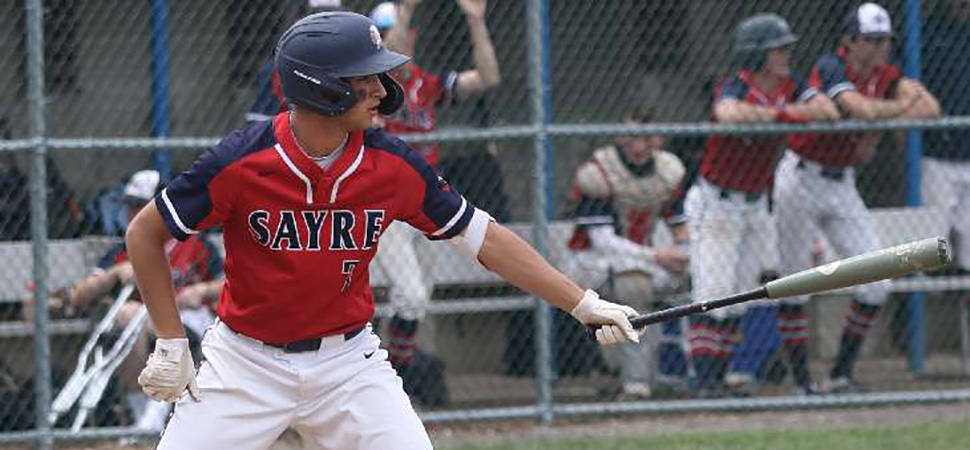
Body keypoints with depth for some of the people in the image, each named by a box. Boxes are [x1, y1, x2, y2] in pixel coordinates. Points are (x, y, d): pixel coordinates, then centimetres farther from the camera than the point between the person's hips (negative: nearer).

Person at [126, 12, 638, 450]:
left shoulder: (394, 166, -10)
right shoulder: (239, 162, -19)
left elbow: (485, 238, 0)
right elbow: (145, 234, -7)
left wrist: (583, 304, -3)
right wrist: (171, 343, -8)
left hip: (347, 363, 2)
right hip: (247, 363, -2)